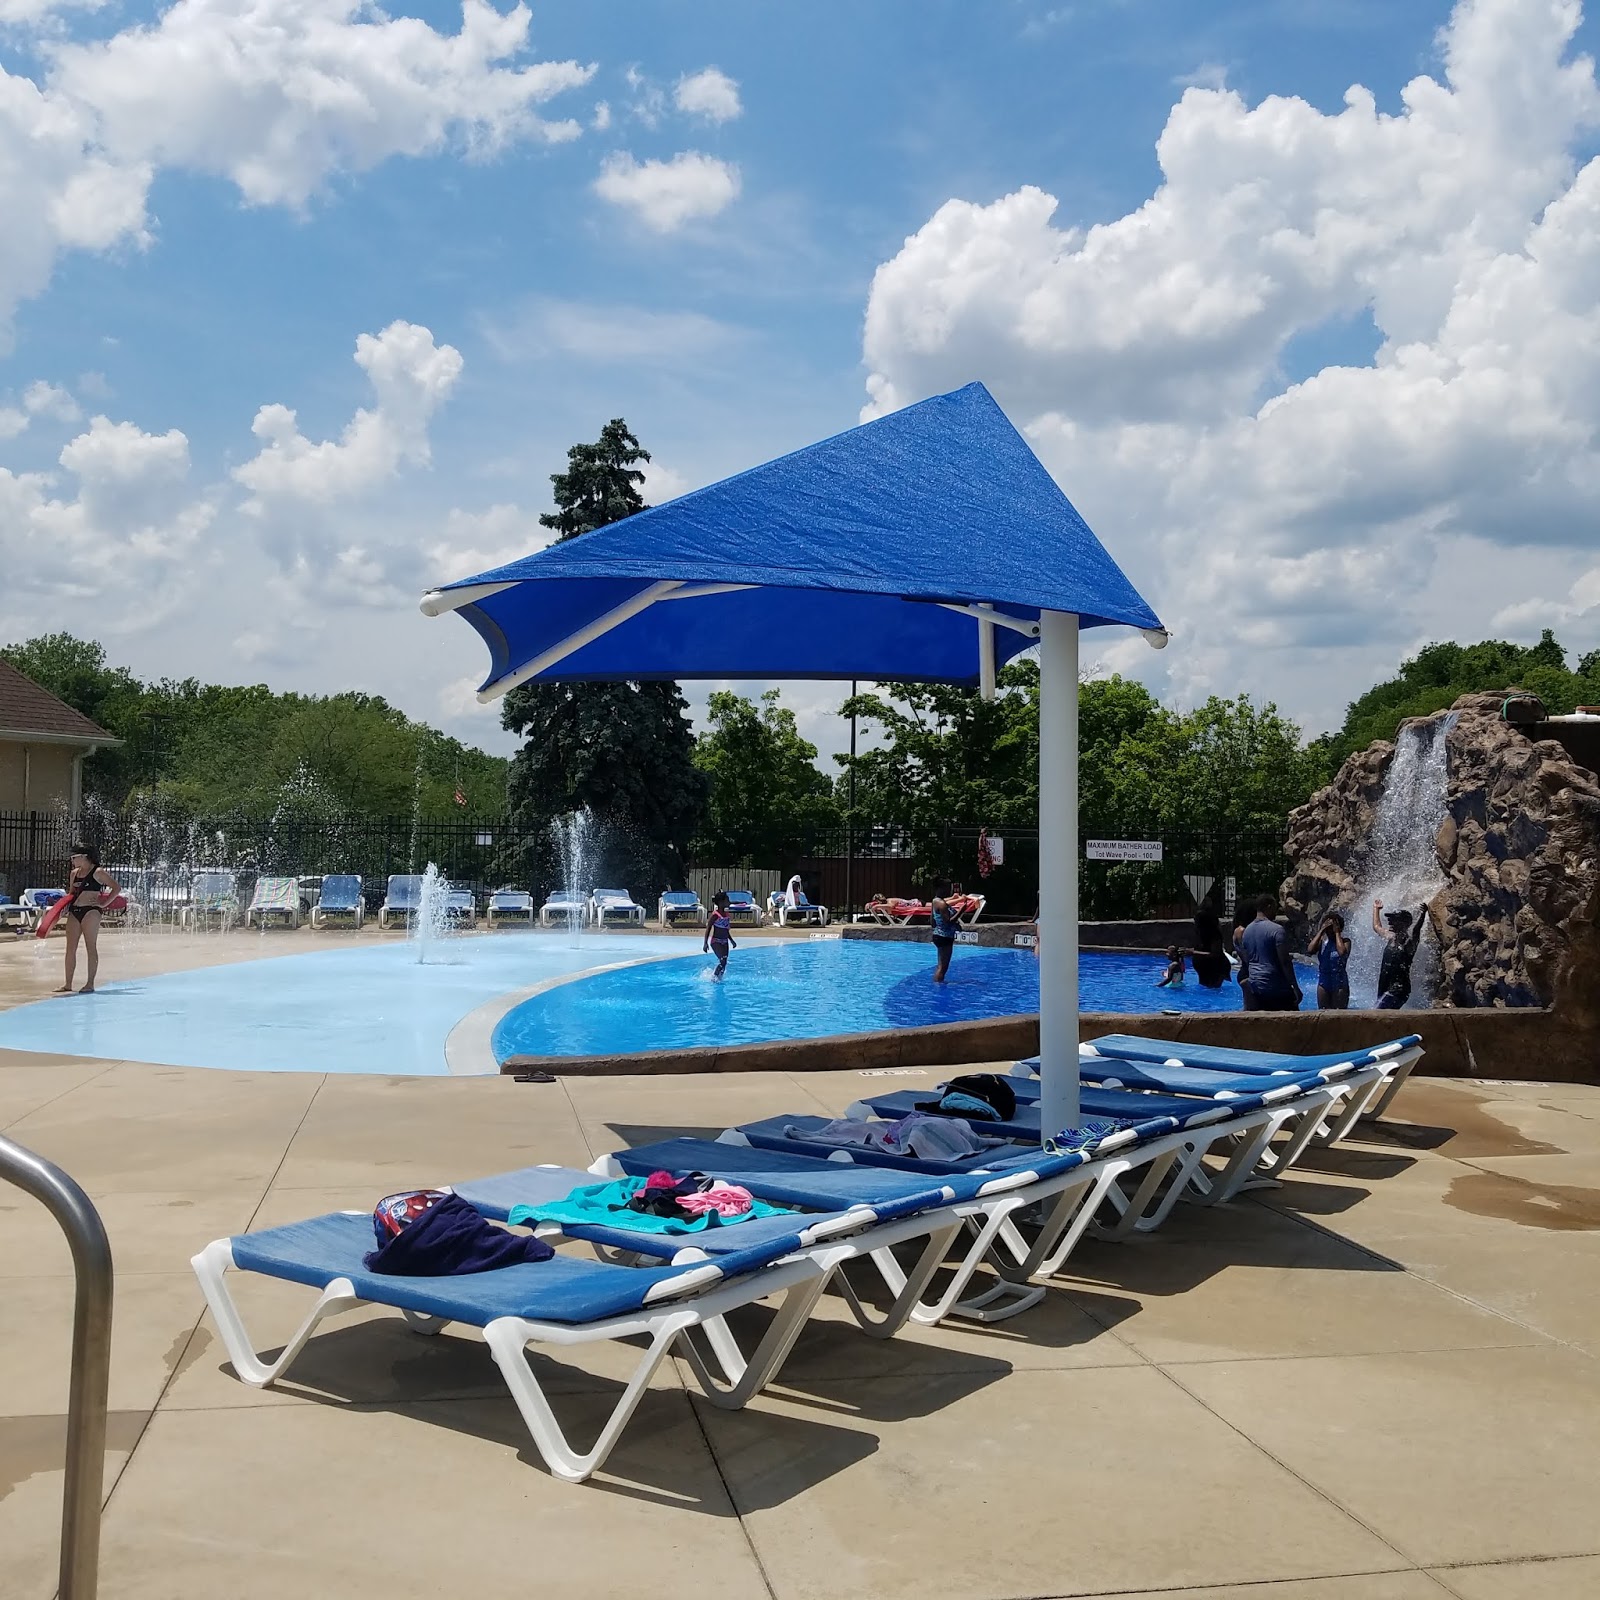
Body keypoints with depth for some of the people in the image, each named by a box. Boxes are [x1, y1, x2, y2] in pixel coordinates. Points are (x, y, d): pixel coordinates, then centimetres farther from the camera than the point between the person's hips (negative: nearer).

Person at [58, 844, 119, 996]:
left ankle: (90, 984, 0)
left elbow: (117, 887, -8)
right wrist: (65, 905, 6)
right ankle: (68, 984, 10)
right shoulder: (74, 873, 16)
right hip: (74, 912, 7)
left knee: (91, 947, -3)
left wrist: (104, 903, -10)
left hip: (90, 911, -7)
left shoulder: (98, 873, -5)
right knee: (70, 948, 5)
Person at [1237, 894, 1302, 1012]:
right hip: (1276, 987, -7)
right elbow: (1285, 962, -15)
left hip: (1255, 985, 7)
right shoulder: (1276, 930, -12)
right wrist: (1295, 987, -11)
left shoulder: (1247, 931, 10)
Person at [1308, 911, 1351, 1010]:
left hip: (1340, 983, -3)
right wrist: (1321, 931, -12)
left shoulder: (1345, 941, -5)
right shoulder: (1322, 941, 2)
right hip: (1323, 982, 3)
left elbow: (1342, 952, -27)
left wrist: (1337, 933, -17)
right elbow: (1310, 950, -16)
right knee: (1322, 1012, 7)